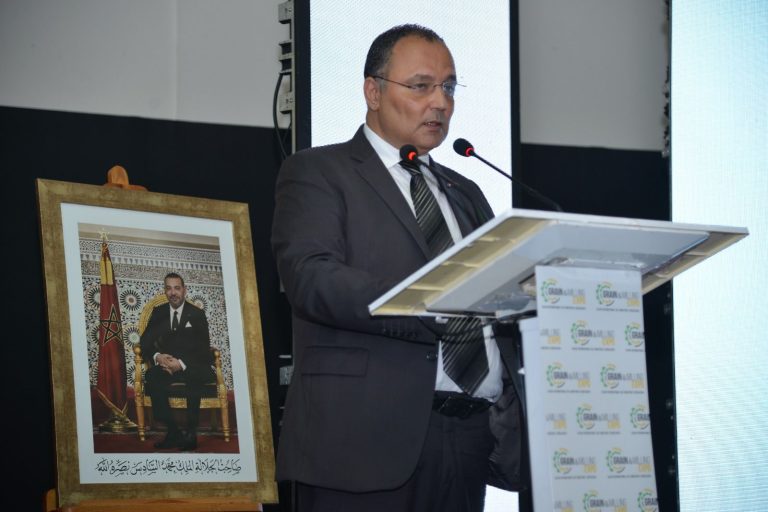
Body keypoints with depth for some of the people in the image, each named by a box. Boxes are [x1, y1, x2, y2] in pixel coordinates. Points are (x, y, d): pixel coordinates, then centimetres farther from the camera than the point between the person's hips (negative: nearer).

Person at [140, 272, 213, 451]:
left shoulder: (197, 314, 6)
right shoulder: (158, 313, 14)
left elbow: (204, 349, -3)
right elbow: (145, 342, 7)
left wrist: (182, 364, -20)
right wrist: (157, 357, -17)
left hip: (191, 367, -2)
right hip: (165, 364, 2)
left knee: (195, 377, -38)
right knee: (152, 376, -33)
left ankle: (191, 432, -30)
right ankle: (173, 431, -29)